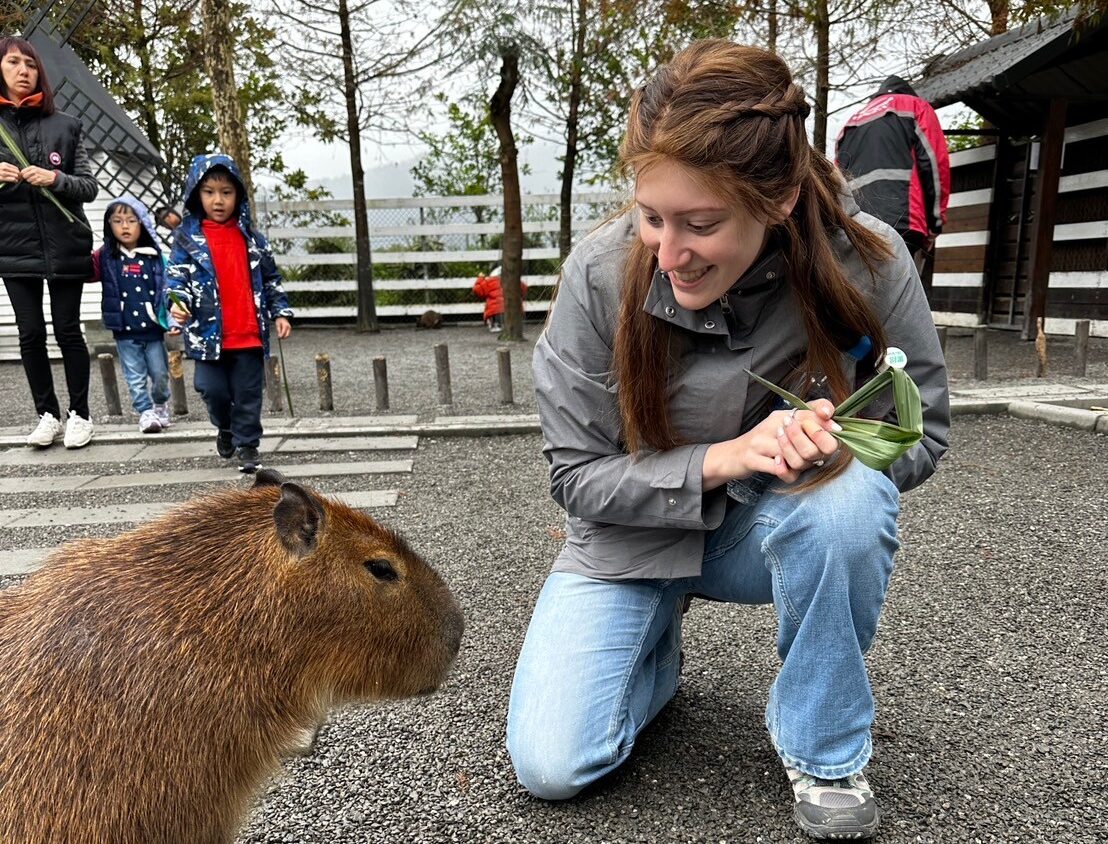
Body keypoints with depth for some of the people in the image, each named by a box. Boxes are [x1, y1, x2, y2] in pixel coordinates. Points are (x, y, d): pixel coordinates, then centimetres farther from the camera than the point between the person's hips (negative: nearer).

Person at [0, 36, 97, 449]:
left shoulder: (64, 125, 4)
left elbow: (89, 187, 2)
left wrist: (55, 179, -16)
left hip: (64, 245, -1)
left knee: (67, 330, 1)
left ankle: (79, 414, 12)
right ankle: (47, 414, 15)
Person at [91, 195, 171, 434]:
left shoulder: (154, 256, 0)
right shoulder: (105, 257, 1)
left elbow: (167, 288, 1)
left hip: (153, 329, 0)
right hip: (125, 333, 0)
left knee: (160, 374, 10)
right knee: (136, 378, 6)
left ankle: (161, 406, 33)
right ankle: (146, 412, 16)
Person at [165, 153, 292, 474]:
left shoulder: (250, 236, 7)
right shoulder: (188, 237, 2)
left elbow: (270, 278, 12)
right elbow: (176, 274, -4)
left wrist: (280, 313, 4)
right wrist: (176, 300, -24)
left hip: (250, 334, 1)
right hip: (209, 333, -1)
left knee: (248, 393, 5)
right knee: (213, 390, 4)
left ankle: (246, 444, 19)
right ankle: (225, 428, 34)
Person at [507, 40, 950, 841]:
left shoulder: (868, 261, -20)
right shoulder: (601, 274, -22)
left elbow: (922, 435, -7)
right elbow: (578, 476, -15)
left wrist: (838, 441, -30)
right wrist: (726, 457, -30)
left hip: (775, 528, 1)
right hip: (634, 533, 0)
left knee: (848, 495, -35)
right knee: (550, 767, -13)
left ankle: (824, 747, -6)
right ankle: (657, 646, 21)